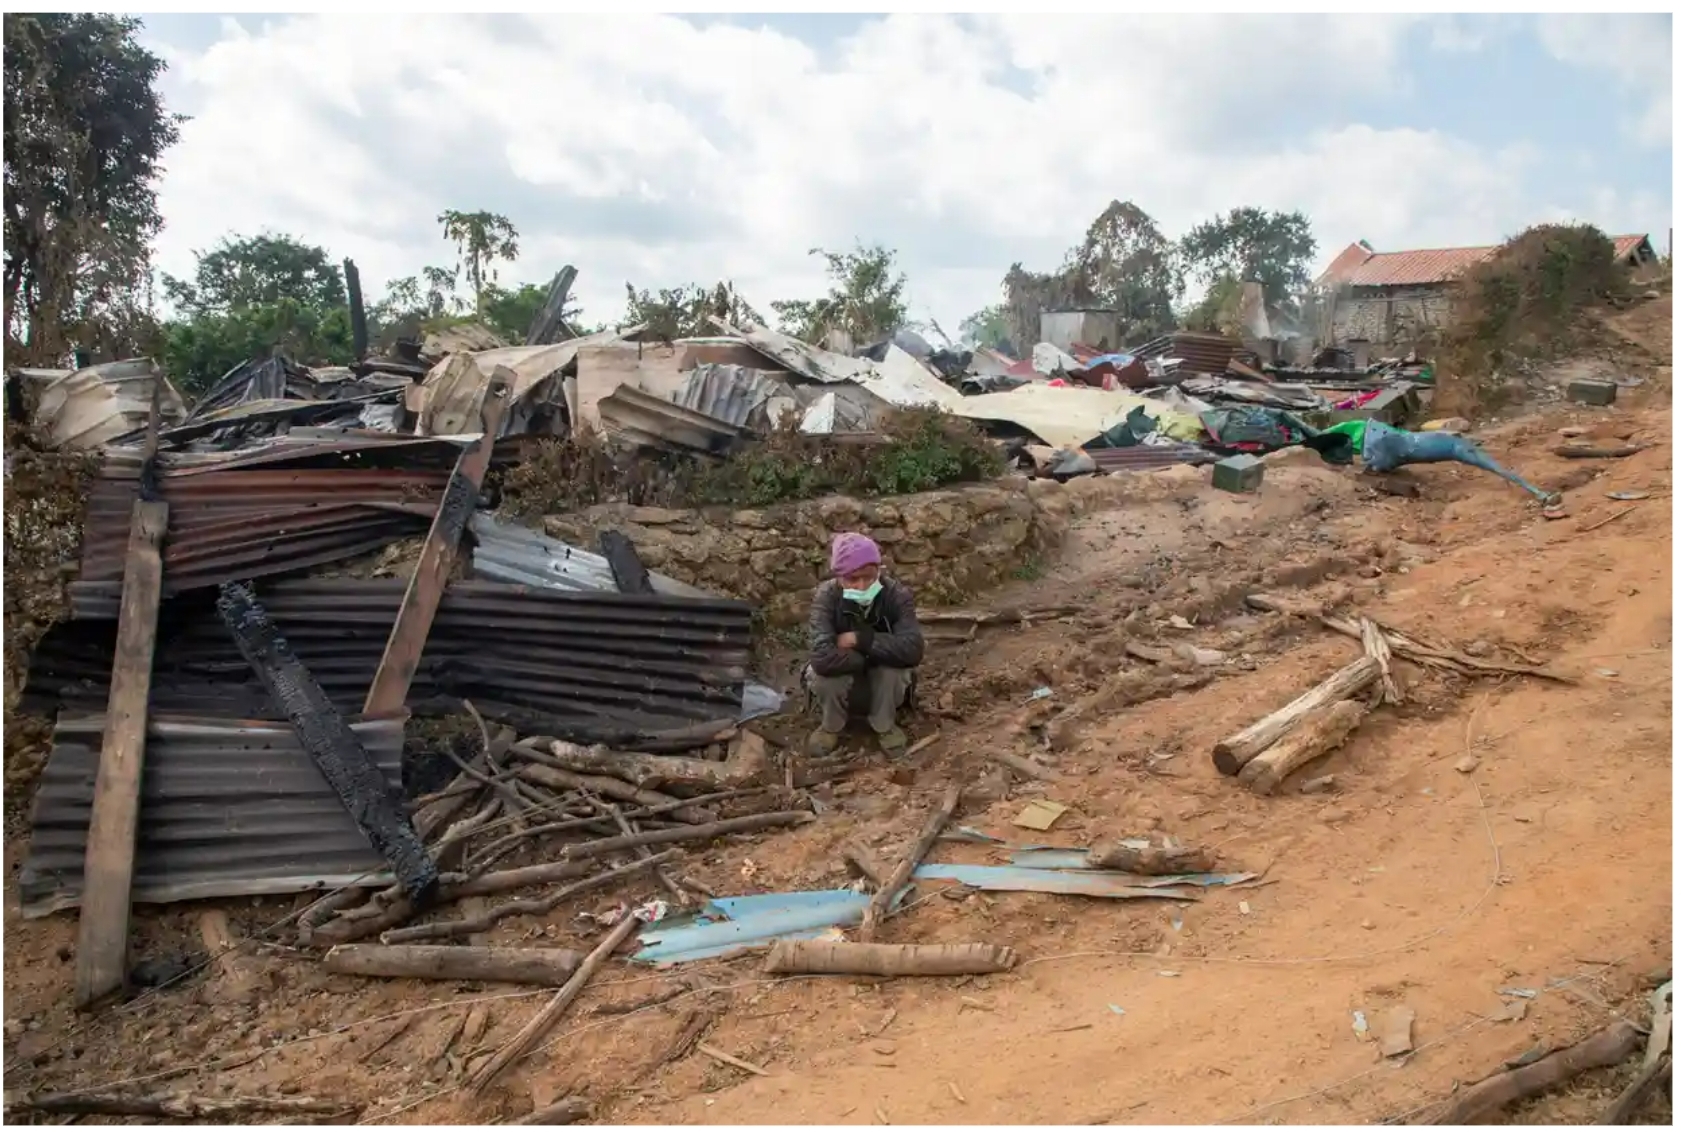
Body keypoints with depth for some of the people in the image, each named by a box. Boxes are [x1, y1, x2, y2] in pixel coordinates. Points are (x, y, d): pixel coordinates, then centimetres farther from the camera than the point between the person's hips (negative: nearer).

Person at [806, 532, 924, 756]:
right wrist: (875, 654, -32)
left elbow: (912, 650, -39)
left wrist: (861, 639, -37)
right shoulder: (826, 596, -28)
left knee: (893, 667, -33)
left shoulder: (898, 594, -26)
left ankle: (884, 726, -4)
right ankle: (831, 726, -1)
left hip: (886, 676, 0)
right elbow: (822, 658, -42)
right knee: (826, 673, -34)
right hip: (842, 674, 0)